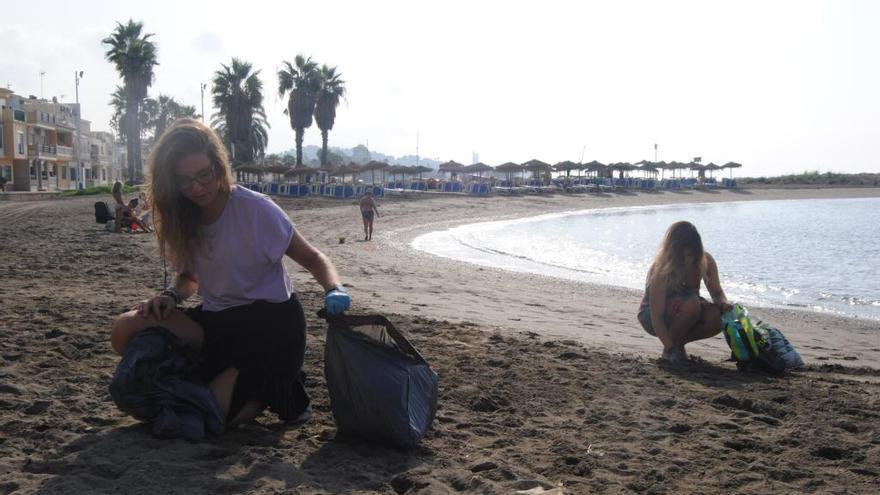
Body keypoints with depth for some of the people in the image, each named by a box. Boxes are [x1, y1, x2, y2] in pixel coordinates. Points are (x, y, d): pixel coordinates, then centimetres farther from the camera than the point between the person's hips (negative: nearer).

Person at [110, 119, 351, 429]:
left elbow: (312, 258, -9)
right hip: (218, 322, 6)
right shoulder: (181, 220, 0)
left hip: (270, 324, -6)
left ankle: (273, 390, 9)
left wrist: (334, 290, -30)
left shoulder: (254, 208, -17)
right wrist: (171, 296, -8)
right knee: (126, 331, -16)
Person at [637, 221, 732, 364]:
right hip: (650, 317, -5)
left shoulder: (705, 261, -14)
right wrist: (670, 348, -39)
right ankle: (670, 350, -13)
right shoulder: (662, 272, -30)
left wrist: (724, 303, -26)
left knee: (718, 317, -25)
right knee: (691, 303, -35)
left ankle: (678, 343, 0)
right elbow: (656, 316, -31)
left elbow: (717, 292, -2)